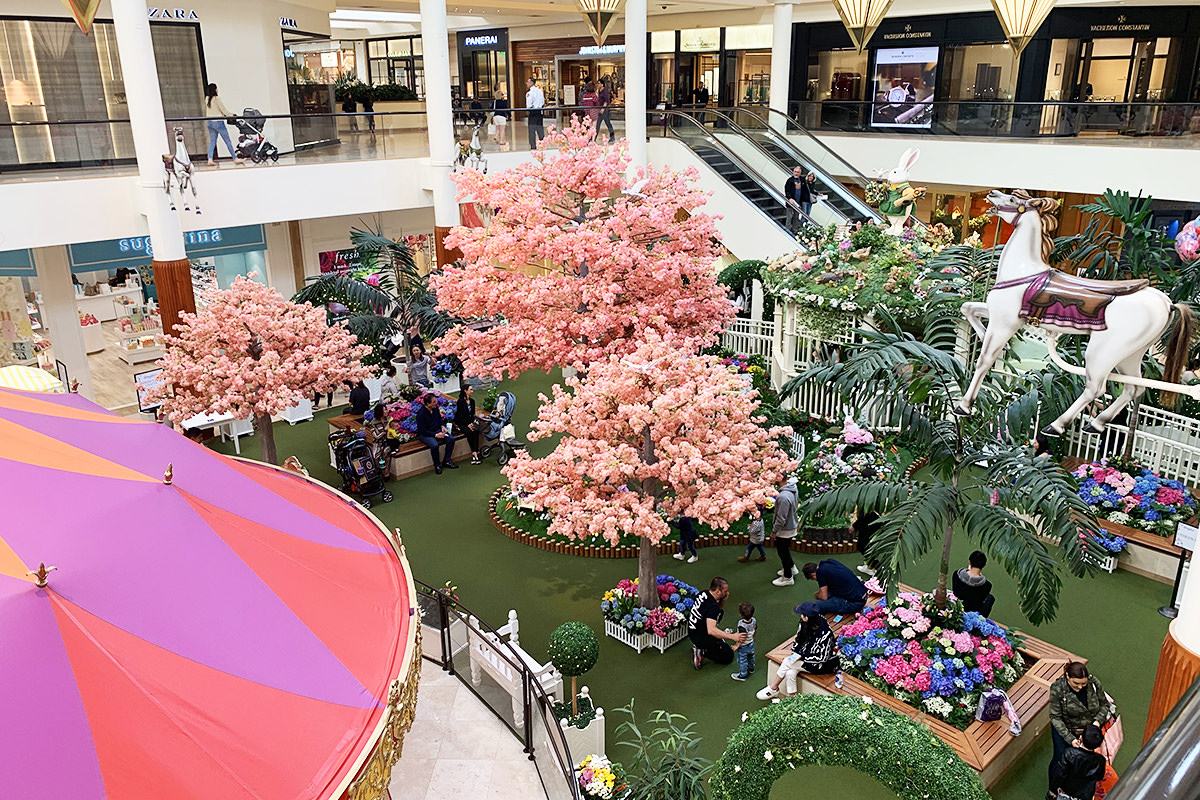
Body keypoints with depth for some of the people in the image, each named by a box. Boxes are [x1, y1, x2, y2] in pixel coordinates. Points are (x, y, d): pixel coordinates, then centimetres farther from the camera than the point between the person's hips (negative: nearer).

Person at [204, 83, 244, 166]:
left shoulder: (206, 100, 8)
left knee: (212, 142, 6)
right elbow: (223, 109, -8)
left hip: (210, 122, 7)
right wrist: (231, 116, 5)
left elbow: (205, 112, 15)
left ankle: (210, 159, -7)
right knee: (228, 141, 1)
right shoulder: (216, 99, -12)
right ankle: (235, 158, 6)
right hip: (218, 122, -7)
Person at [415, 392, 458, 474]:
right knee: (434, 445, -35)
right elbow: (422, 430, -20)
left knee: (451, 439, -15)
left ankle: (447, 461, -2)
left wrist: (442, 426, -1)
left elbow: (439, 418, 20)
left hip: (437, 431, 7)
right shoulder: (421, 413, -21)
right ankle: (437, 465, -11)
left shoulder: (435, 408, -1)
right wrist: (435, 435, -25)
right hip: (424, 434, -7)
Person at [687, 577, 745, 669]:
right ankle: (702, 652, -3)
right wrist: (732, 636, -41)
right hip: (701, 637, -8)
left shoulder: (704, 593, -4)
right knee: (729, 656, 8)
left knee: (720, 613, 26)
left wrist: (723, 599, -6)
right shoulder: (712, 606, -31)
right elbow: (711, 631, -40)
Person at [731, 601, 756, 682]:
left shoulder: (742, 625, -39)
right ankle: (751, 669, 55)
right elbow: (755, 630, 1)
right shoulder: (754, 620, -18)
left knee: (742, 661, 16)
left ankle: (742, 675, 33)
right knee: (751, 657, 31)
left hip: (743, 646, -7)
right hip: (751, 644, 7)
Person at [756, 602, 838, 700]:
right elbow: (799, 638, 7)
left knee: (787, 662, -13)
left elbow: (822, 657, -24)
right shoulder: (805, 623, -12)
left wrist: (802, 656, -22)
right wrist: (796, 652, -5)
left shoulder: (824, 633, -34)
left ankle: (773, 688, 6)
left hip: (822, 665, -8)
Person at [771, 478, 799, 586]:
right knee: (784, 550, 28)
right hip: (792, 526, 9)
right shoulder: (794, 489, -4)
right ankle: (791, 567, 45)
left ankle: (788, 578, 23)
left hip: (784, 530, -9)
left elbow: (781, 517, -28)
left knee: (783, 552, 9)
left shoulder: (783, 497, -34)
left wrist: (774, 531, -16)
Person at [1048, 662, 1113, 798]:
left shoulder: (1094, 683, -16)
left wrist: (1098, 721, -16)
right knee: (1061, 758, -10)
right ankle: (1052, 790, 12)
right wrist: (1070, 739, -25)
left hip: (1089, 727, 3)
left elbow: (1104, 705, 2)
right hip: (1065, 728, -3)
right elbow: (1055, 717, -17)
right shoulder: (1057, 689, -23)